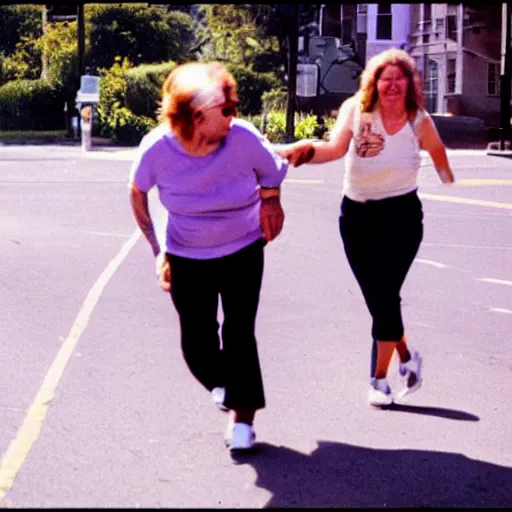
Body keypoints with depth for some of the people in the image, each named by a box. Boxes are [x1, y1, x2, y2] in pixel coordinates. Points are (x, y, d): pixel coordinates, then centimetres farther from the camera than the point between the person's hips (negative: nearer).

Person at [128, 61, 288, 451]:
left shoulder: (244, 138, -25)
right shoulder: (157, 148, -23)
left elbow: (272, 173, -2)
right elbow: (137, 193, -2)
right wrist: (158, 250, 0)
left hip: (243, 251, -1)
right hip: (186, 257, 1)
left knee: (239, 335, -10)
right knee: (196, 342, 4)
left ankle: (243, 418, 5)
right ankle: (221, 383, 38)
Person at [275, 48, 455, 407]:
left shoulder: (419, 120, -6)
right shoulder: (356, 109, -10)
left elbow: (437, 150, 14)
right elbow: (336, 148, -26)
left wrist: (447, 177, 32)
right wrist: (307, 150, -47)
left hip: (401, 214, -2)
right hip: (356, 213, 2)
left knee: (384, 293, -12)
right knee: (375, 297, 9)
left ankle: (379, 378, 0)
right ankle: (407, 358, 34)